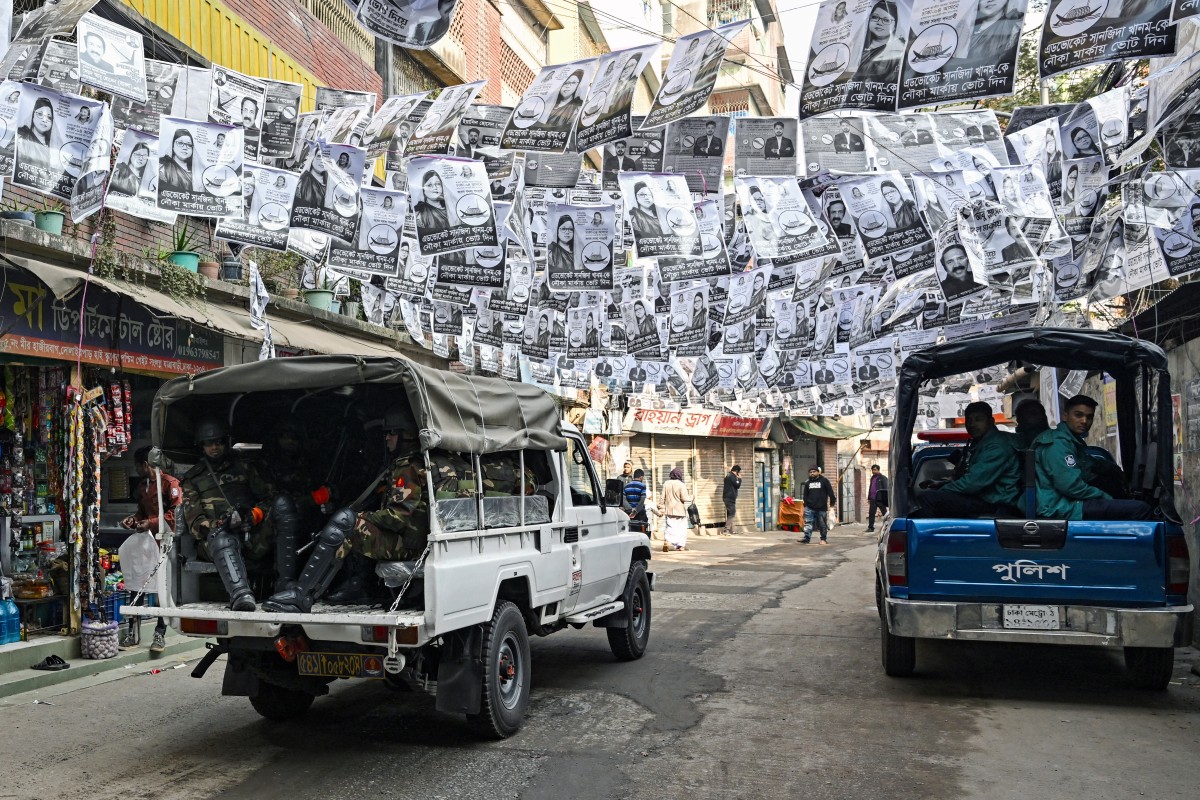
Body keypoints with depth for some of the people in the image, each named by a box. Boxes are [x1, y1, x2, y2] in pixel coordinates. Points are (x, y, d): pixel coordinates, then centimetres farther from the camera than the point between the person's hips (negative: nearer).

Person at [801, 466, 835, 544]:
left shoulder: (824, 481, 2)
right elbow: (805, 495, 18)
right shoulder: (807, 483, 13)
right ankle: (807, 538, -9)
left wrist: (831, 503, -2)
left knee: (822, 524, 5)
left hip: (821, 507, -3)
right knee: (808, 523, -6)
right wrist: (805, 504, 11)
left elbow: (830, 493, 1)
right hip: (810, 507, 3)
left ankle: (823, 539, 16)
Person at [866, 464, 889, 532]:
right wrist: (869, 498, 19)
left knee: (884, 513, 2)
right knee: (871, 513, 4)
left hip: (880, 498, -7)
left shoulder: (883, 478, -3)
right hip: (873, 499, 7)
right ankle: (871, 527, 7)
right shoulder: (872, 478, 19)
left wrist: (885, 498, -15)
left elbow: (885, 489, -8)